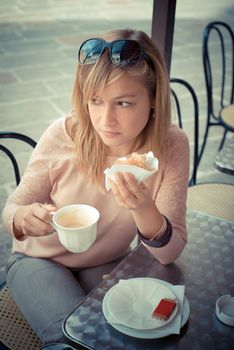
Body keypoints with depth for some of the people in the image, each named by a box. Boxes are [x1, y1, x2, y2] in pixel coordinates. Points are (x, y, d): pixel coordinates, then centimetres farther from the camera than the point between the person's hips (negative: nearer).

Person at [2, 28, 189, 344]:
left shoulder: (171, 147, -20)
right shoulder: (62, 136, -24)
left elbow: (169, 253, -19)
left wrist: (144, 210, -41)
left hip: (109, 265, 2)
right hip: (40, 260, -1)